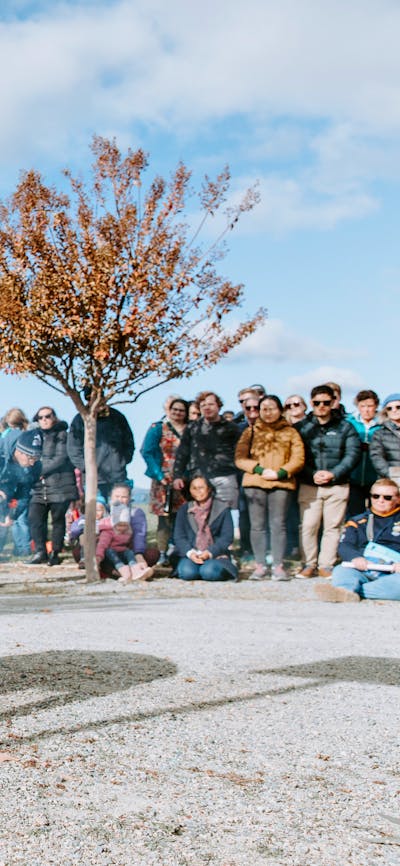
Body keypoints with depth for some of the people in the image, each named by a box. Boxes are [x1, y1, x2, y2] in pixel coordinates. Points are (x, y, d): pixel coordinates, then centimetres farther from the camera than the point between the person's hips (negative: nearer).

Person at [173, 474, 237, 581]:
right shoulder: (184, 509, 14)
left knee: (209, 572, -32)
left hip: (215, 554, -1)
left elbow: (227, 537, -1)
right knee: (187, 572, -31)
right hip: (190, 555, 1)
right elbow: (178, 536, 5)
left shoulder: (222, 509, 7)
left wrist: (210, 553, -17)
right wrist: (190, 553, -15)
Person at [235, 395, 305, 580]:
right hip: (254, 483, 1)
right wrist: (260, 470, -10)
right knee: (257, 525, 1)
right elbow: (240, 459, 4)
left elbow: (298, 459, 2)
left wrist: (279, 473, -12)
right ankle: (260, 565, 7)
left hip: (281, 483, -1)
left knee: (278, 524, -2)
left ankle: (278, 566, 3)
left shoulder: (290, 432, 11)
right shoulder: (251, 432, 12)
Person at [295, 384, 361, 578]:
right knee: (308, 526, -2)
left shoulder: (345, 427, 8)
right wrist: (313, 474, -14)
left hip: (337, 486, 0)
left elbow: (353, 454, 0)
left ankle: (326, 565, 10)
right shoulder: (301, 427, 7)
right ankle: (309, 564, 9)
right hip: (309, 486, 0)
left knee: (332, 526, 2)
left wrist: (334, 474, -13)